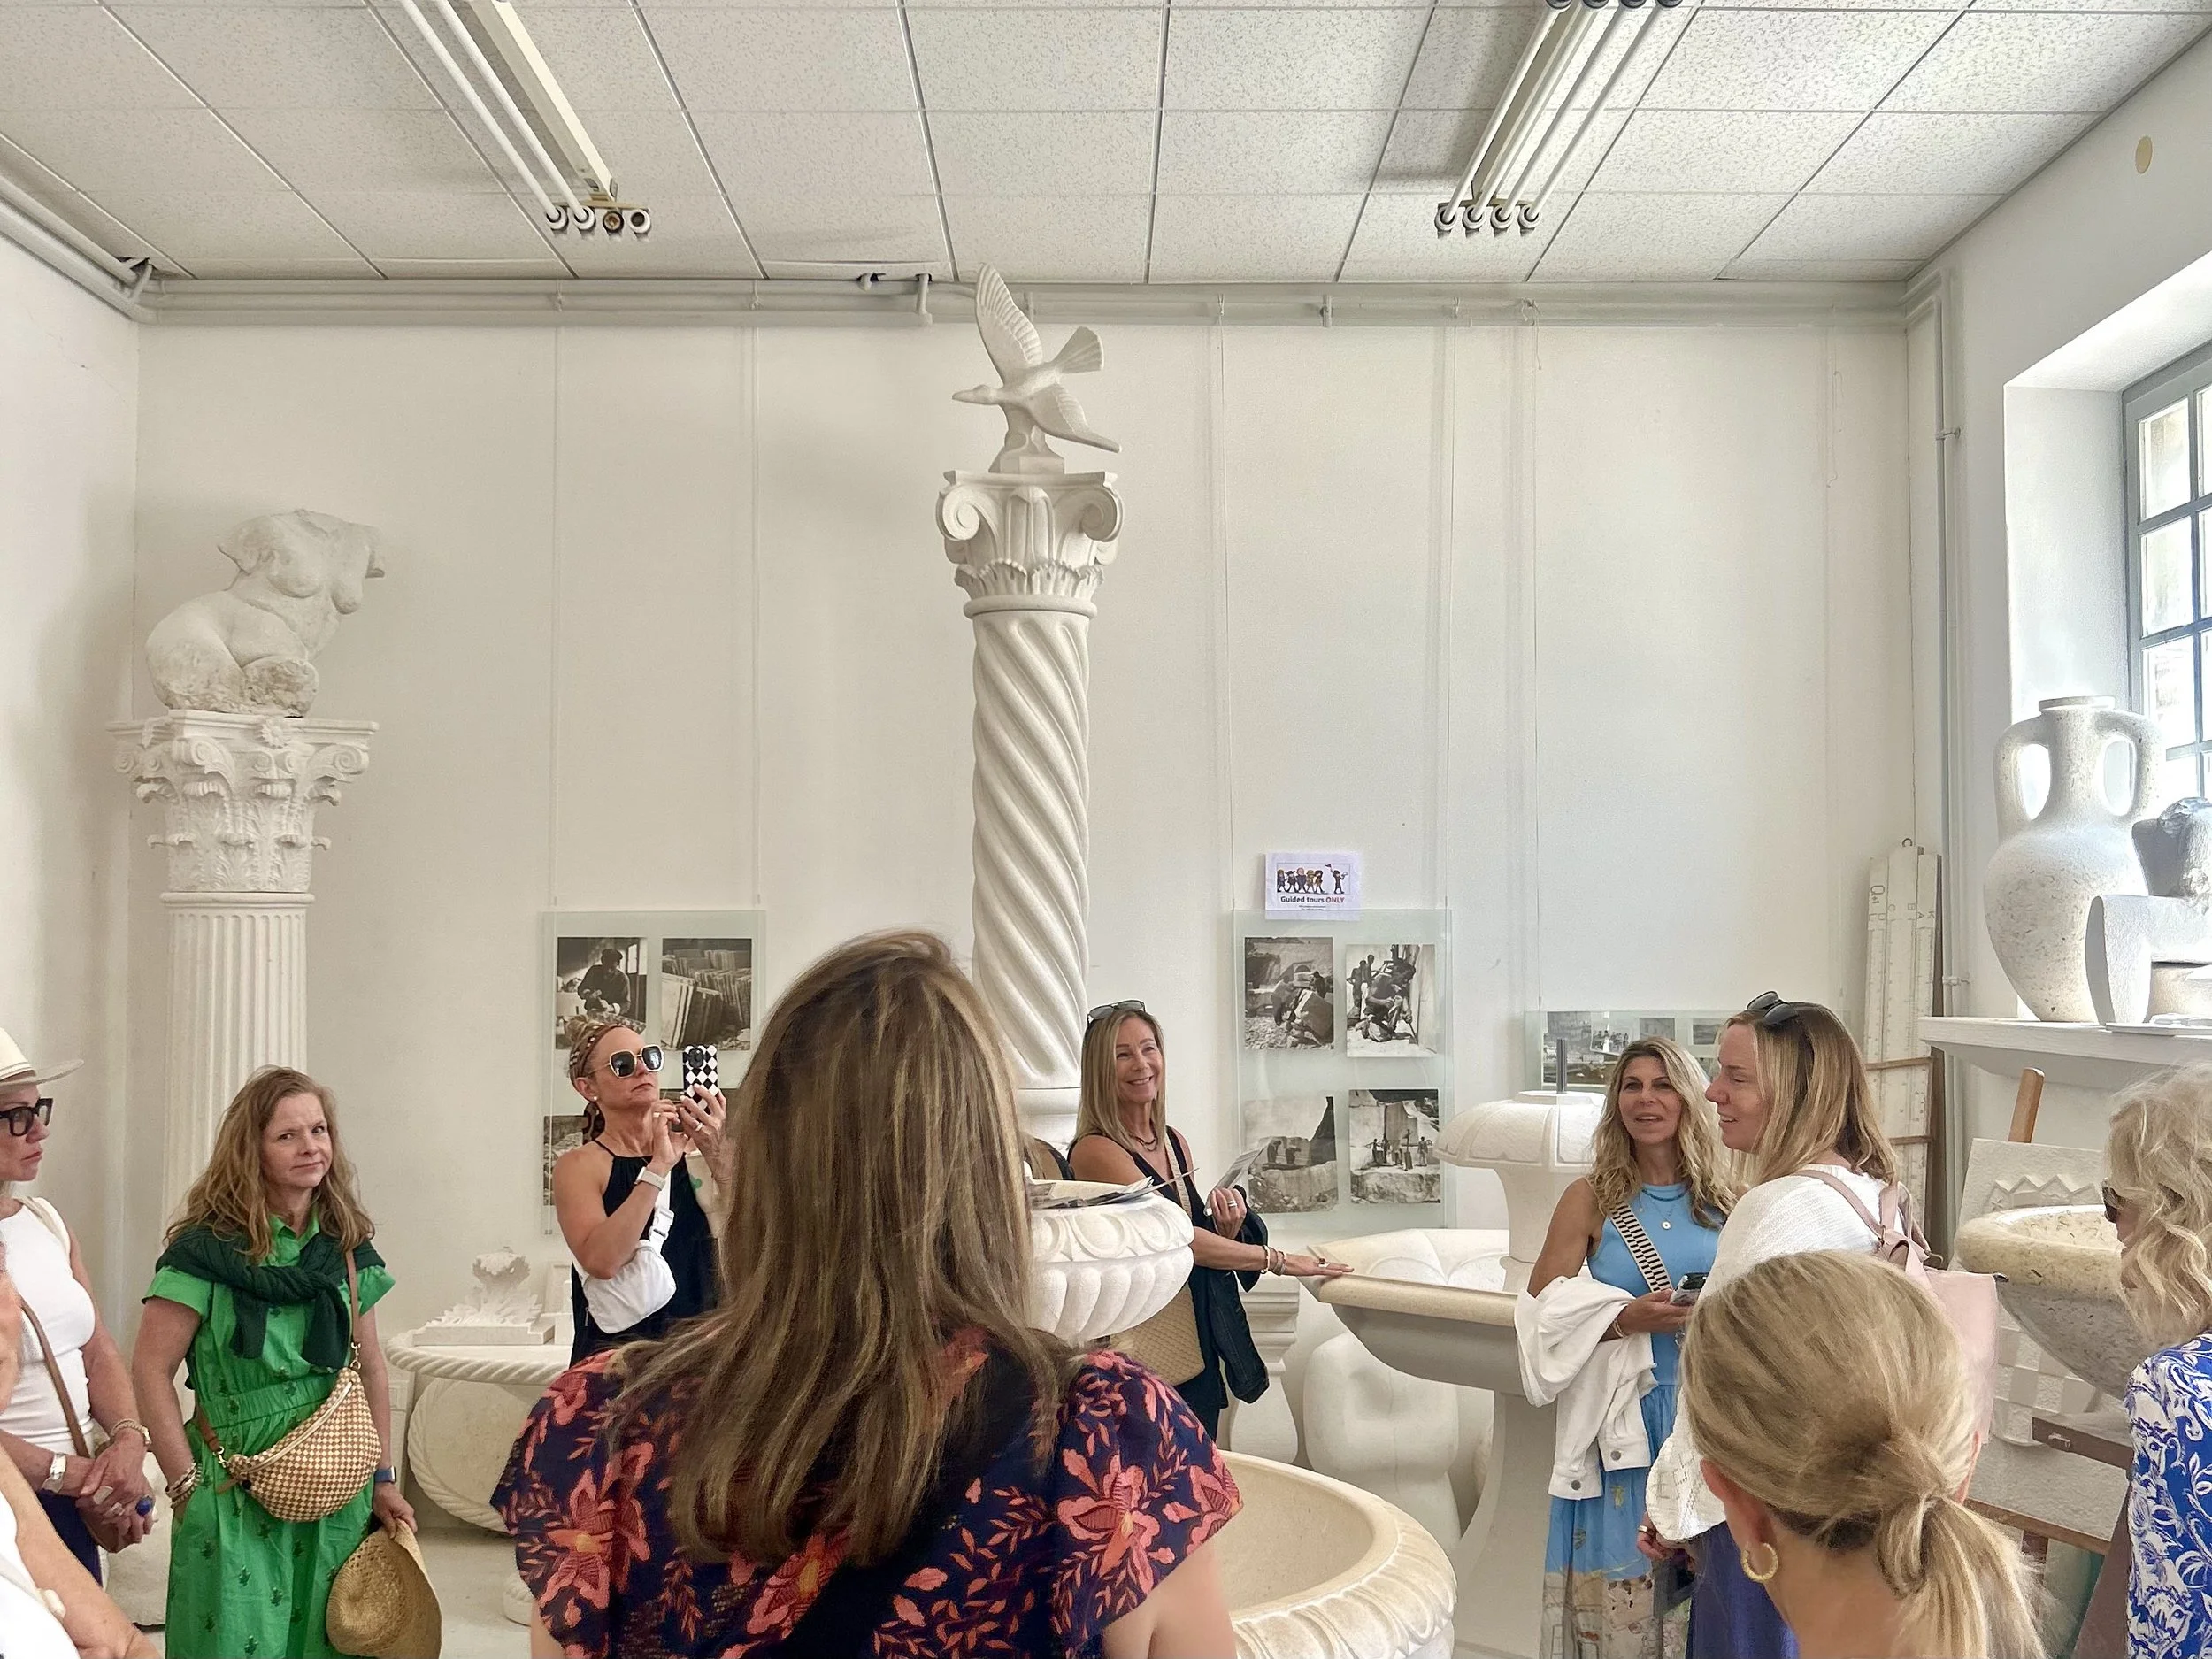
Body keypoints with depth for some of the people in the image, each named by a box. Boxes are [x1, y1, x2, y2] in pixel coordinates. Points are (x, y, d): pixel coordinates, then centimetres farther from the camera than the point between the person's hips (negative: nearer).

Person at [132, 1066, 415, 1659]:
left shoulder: (347, 1247, 5)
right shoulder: (209, 1248, -11)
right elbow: (151, 1370, -11)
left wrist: (384, 1479, 8)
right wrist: (187, 1483, -13)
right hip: (238, 1495, -5)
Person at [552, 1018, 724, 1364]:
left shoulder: (692, 1147, 8)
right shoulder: (579, 1166, 1)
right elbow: (600, 1260, -16)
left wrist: (718, 1157, -16)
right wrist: (658, 1168, -18)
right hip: (616, 1354, -2)